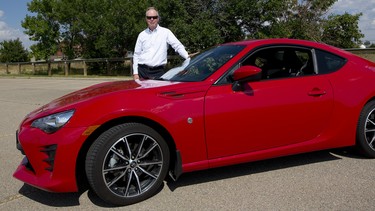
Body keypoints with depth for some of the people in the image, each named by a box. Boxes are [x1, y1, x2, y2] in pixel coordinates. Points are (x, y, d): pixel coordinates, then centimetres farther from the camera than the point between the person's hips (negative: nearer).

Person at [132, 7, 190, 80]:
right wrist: (135, 73, 5)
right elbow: (136, 54, 13)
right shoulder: (142, 35, 12)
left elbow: (178, 46, -1)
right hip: (142, 70, 2)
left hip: (158, 71, -2)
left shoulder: (166, 32, 4)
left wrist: (188, 57, -19)